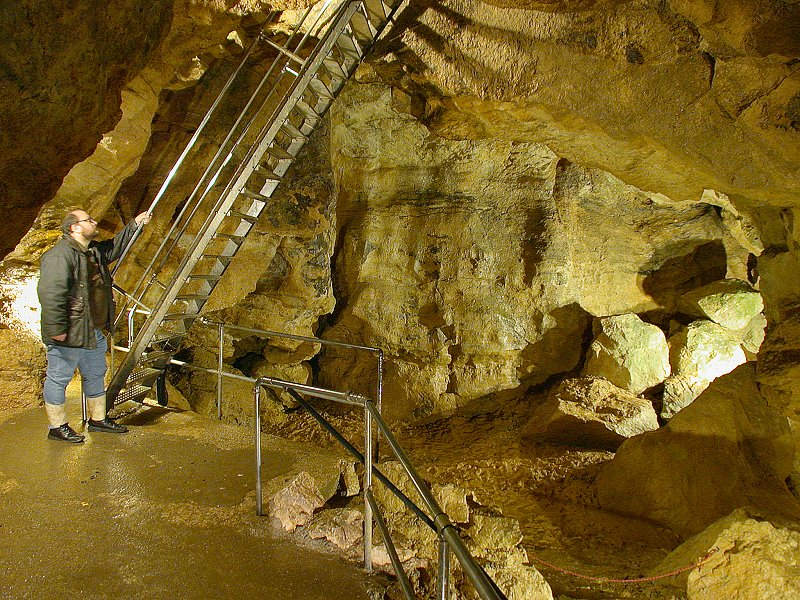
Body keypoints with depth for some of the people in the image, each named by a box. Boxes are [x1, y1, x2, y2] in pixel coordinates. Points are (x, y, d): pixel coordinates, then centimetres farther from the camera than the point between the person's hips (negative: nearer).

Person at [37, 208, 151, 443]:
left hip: (94, 331, 10)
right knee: (59, 378, 5)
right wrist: (56, 329, -26)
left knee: (96, 375, 18)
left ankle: (98, 419, 32)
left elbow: (114, 247, 32)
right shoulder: (59, 255, -20)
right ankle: (57, 426, 16)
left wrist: (135, 225, 28)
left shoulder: (95, 250, 10)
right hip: (69, 334, -10)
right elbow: (50, 294, -25)